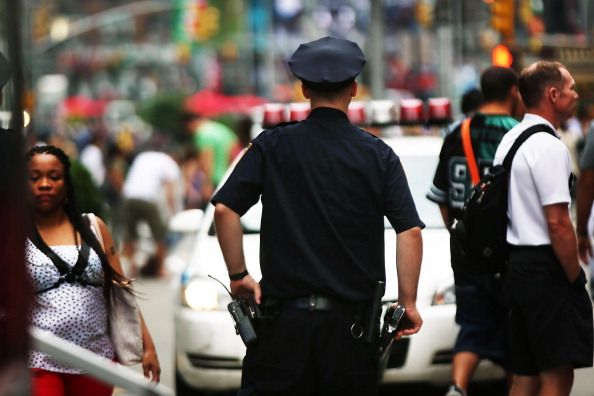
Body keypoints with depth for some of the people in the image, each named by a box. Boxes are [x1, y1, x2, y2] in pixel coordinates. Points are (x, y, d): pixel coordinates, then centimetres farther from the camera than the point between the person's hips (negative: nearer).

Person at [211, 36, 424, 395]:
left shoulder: (272, 147, 1)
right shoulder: (378, 155, 1)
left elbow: (224, 209, -6)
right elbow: (410, 231, -5)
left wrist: (239, 275, 5)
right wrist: (409, 302, 2)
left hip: (285, 316, 0)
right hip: (351, 321, 0)